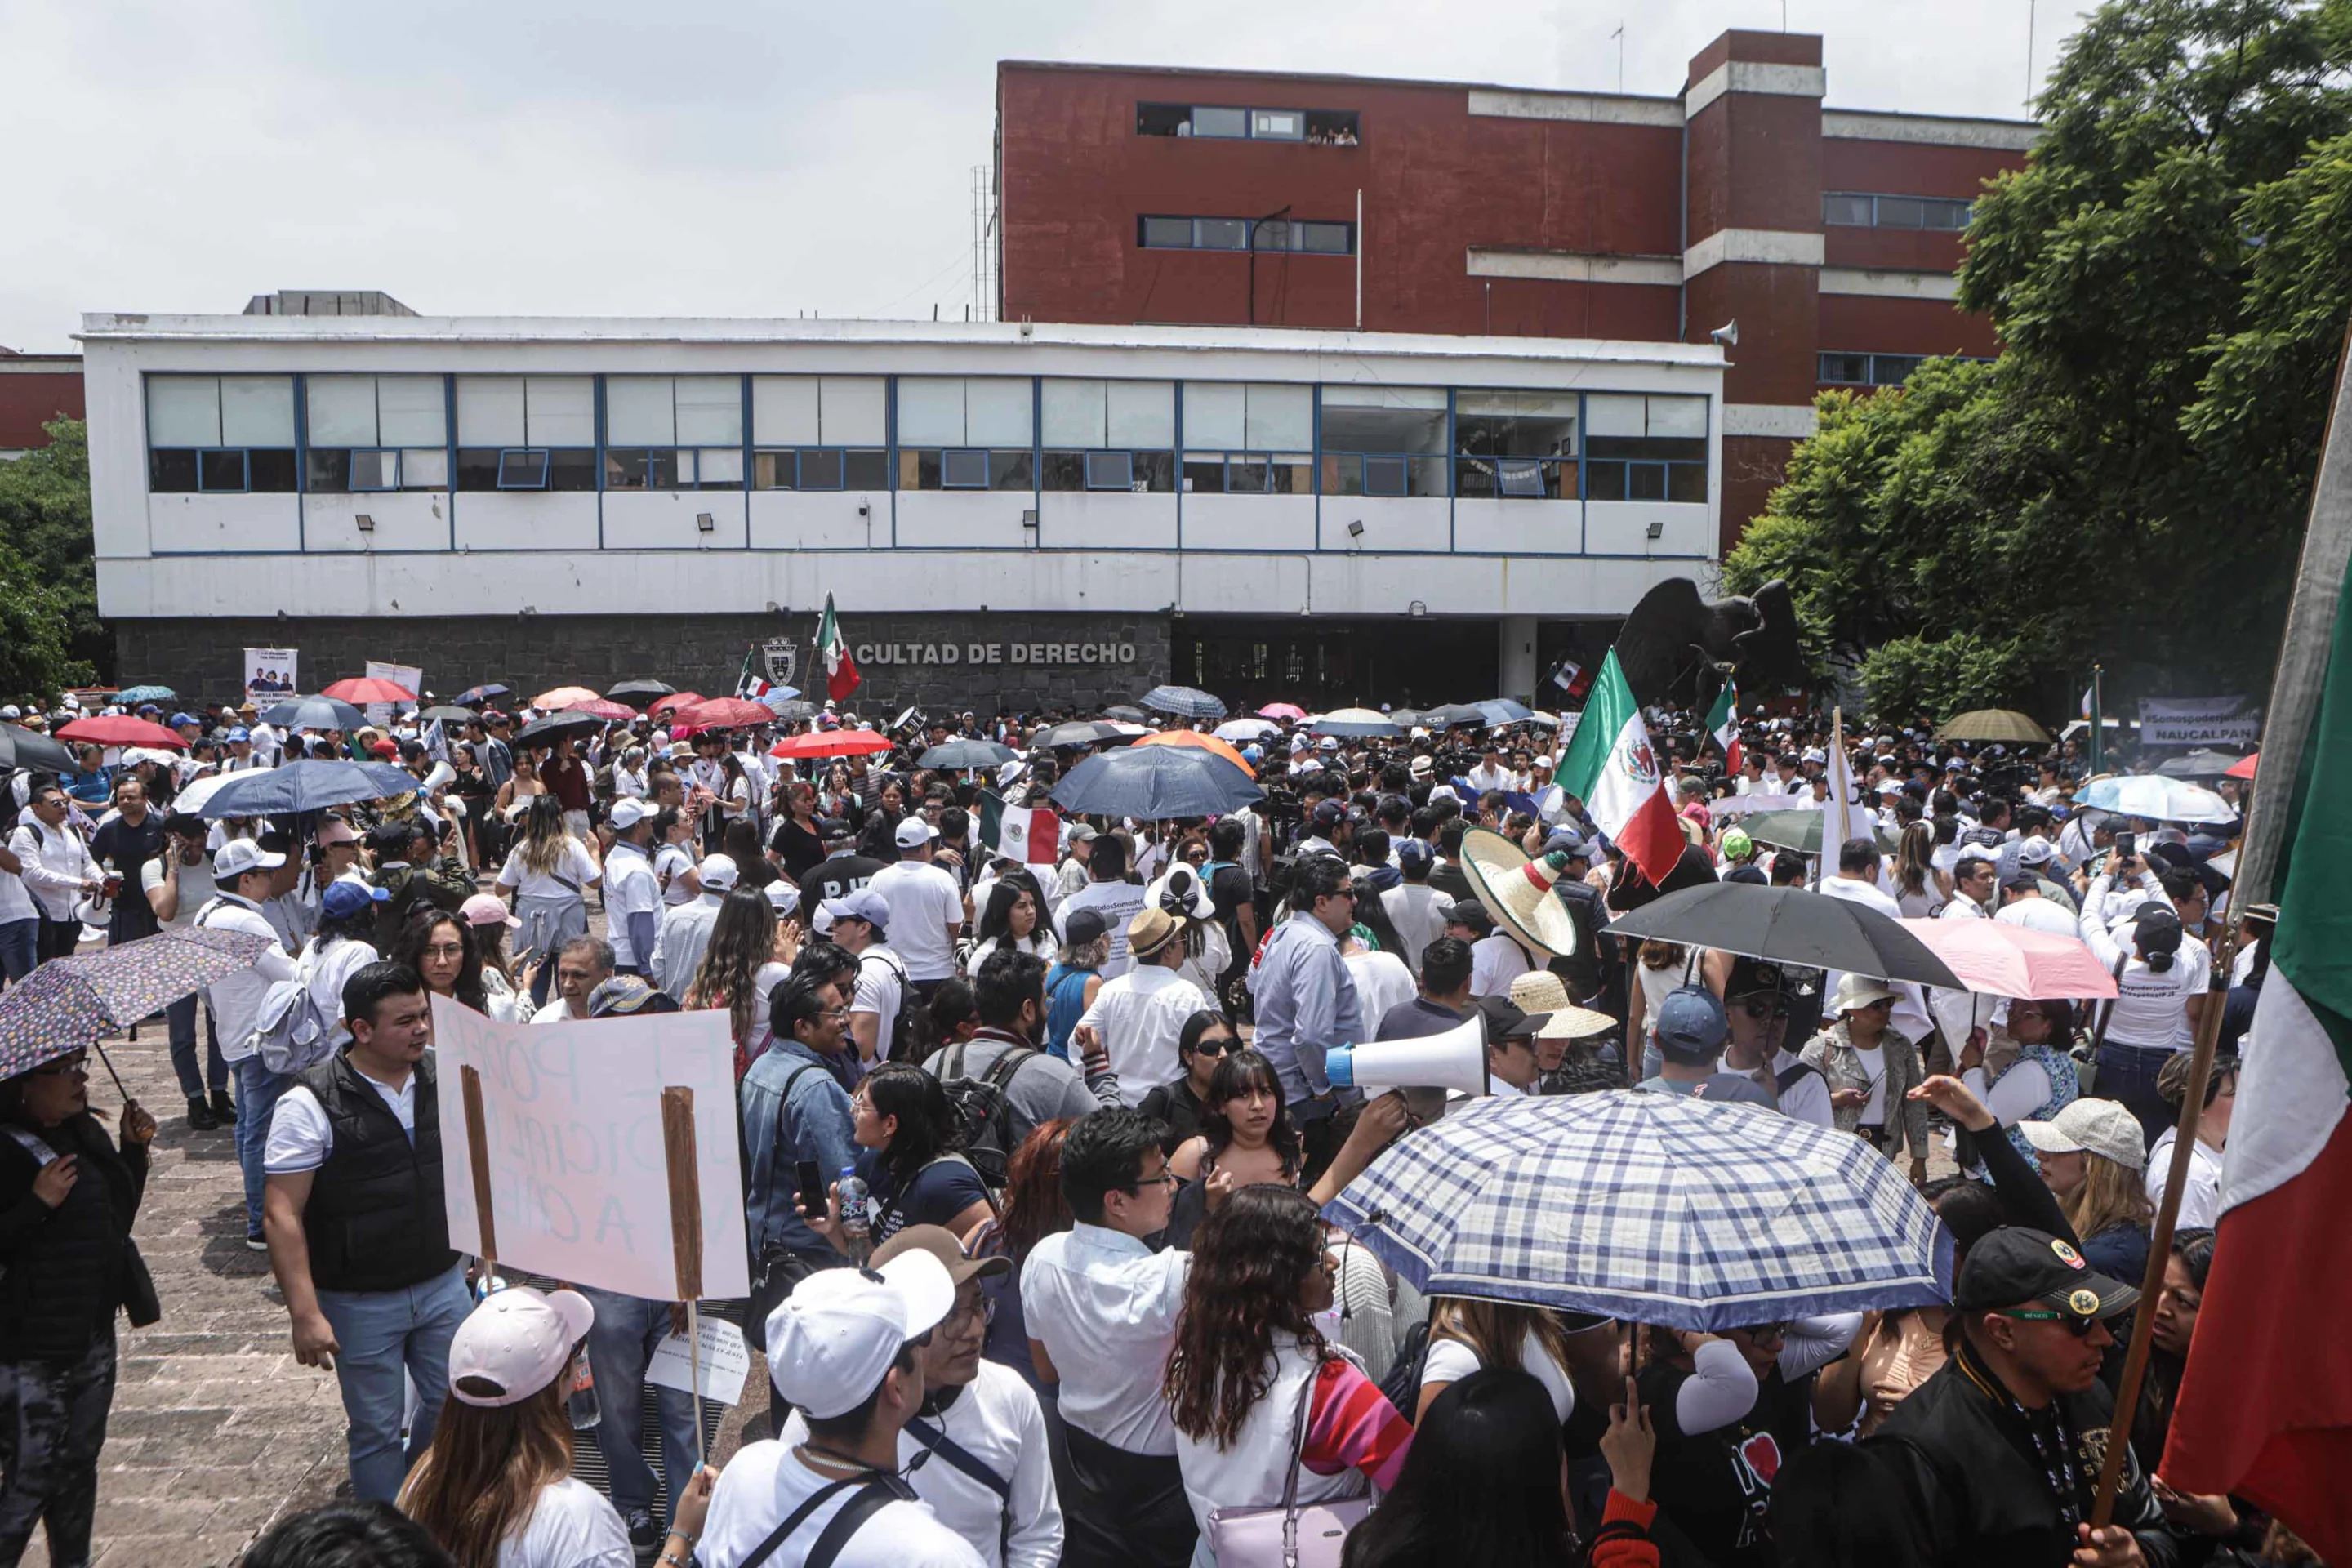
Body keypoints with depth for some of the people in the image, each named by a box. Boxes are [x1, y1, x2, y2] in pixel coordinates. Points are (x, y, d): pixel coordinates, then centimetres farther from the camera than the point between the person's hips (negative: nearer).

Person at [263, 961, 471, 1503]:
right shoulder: (310, 1103, -18)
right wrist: (306, 1314, -20)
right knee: (377, 1431, 10)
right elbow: (282, 1215, -17)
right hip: (361, 1302, -5)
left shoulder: (439, 1079, -2)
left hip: (443, 1282, 5)